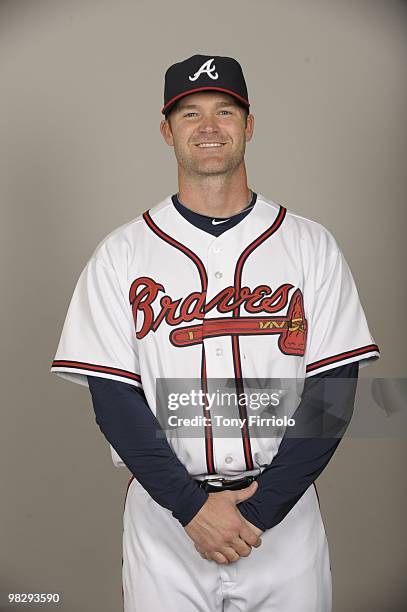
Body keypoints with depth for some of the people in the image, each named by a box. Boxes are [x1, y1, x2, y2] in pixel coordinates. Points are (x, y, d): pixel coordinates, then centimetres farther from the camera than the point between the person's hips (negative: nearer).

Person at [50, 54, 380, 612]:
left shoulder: (311, 245, 0)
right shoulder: (121, 253, -1)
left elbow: (333, 392, -5)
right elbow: (113, 397, -5)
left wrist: (257, 507, -12)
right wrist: (192, 505, -13)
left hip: (285, 511, 1)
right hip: (164, 516, 0)